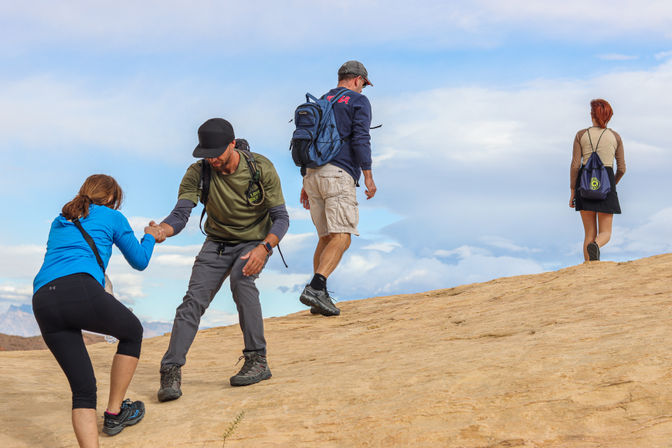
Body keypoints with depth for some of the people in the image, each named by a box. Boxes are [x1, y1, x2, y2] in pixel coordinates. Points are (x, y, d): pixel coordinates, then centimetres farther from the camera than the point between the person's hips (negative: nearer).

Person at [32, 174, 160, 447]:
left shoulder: (59, 222, 33)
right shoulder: (112, 217, 19)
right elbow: (140, 261, 29)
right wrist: (150, 237, 48)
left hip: (43, 302, 5)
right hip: (81, 290, -5)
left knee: (83, 389, 8)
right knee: (132, 333, 26)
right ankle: (114, 413, 29)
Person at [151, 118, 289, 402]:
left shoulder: (261, 168, -19)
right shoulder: (198, 172, -15)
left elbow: (281, 218, -16)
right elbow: (181, 213, -23)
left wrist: (264, 248, -34)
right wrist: (161, 231, -47)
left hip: (255, 241, -2)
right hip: (217, 242, 2)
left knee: (241, 279, -31)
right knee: (194, 299, -15)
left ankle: (257, 360, -23)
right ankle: (171, 372, -13)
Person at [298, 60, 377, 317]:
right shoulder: (358, 101, 4)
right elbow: (360, 139, -10)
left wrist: (305, 185, 21)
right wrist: (368, 176, -9)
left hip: (313, 174, 7)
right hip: (339, 174, -7)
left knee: (326, 238, 13)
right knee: (341, 238, -13)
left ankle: (319, 297, 7)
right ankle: (315, 288, -31)